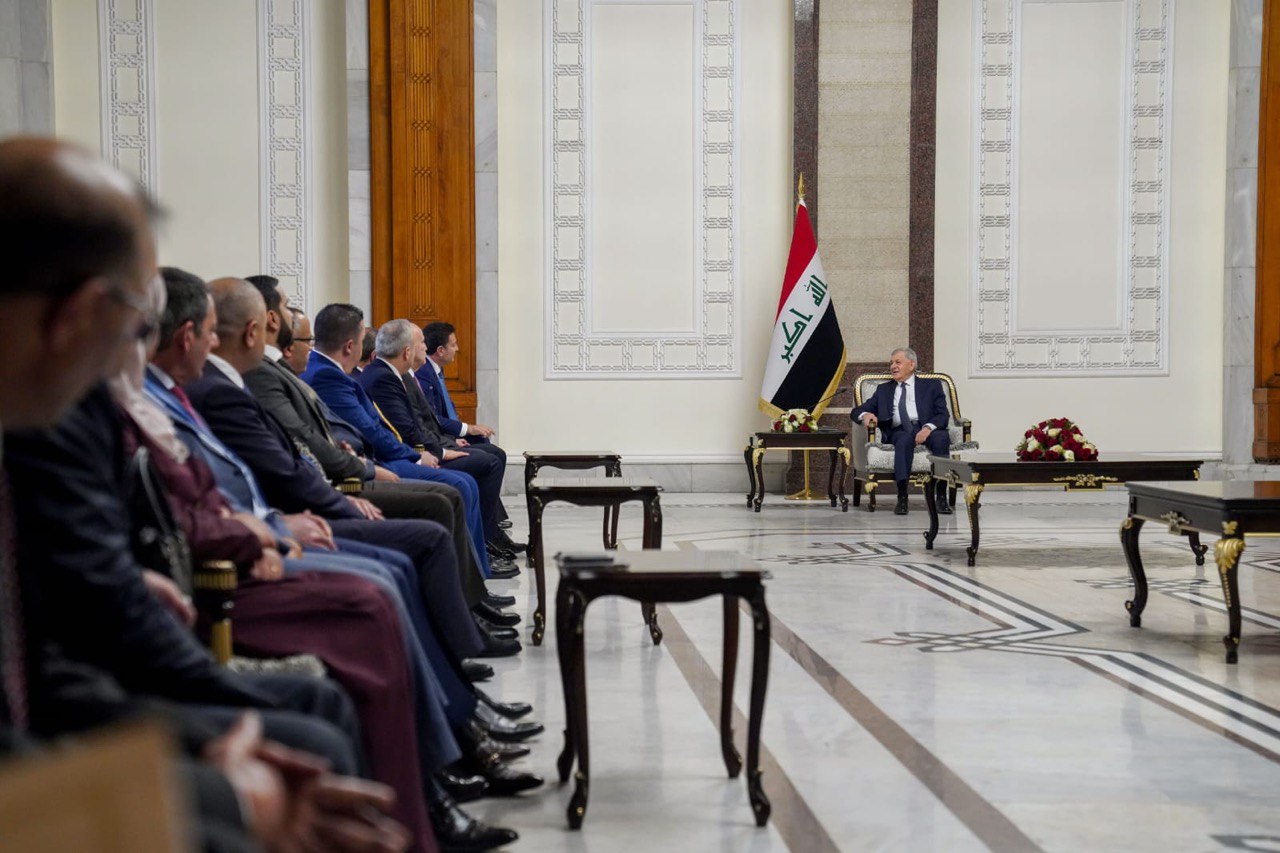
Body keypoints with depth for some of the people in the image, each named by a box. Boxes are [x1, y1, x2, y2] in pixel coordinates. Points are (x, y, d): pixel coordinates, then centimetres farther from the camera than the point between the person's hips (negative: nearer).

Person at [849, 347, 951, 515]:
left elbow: (943, 415, 6)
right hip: (899, 431, 1)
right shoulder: (884, 389, 27)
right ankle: (902, 497, -44)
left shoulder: (931, 386, 20)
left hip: (926, 429, 0)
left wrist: (928, 428, -17)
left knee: (941, 437, -35)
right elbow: (856, 412, 21)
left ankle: (942, 496, -35)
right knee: (904, 439, -37)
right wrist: (865, 415, -6)